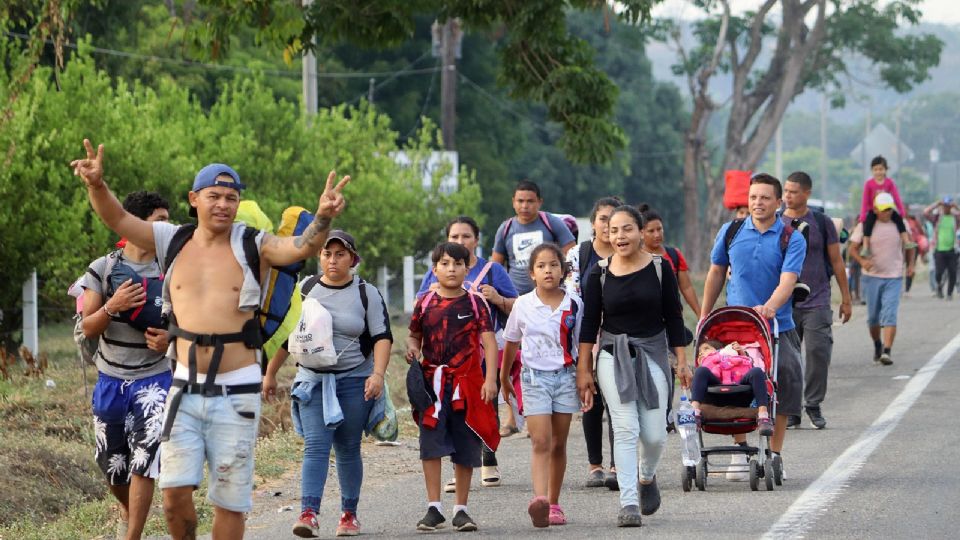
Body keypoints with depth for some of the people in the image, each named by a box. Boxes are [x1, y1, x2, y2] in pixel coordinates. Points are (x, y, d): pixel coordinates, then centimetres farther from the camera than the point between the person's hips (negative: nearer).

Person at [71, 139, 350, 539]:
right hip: (185, 389, 2)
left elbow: (301, 247, -18)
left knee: (229, 501, 3)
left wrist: (323, 218, -39)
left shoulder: (253, 247, -2)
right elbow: (118, 219, -2)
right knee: (175, 492, -5)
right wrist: (97, 185, -22)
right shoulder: (173, 241, 5)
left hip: (236, 393, -2)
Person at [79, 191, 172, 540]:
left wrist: (169, 338, -16)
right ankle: (127, 510, 44)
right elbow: (88, 329, -3)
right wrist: (112, 307, -23)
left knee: (143, 461, -16)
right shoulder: (102, 269, -2)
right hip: (110, 380, 1)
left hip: (153, 379, -1)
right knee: (111, 466, 13)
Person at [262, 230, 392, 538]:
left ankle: (349, 513, 17)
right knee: (315, 446, -12)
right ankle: (308, 514, -22)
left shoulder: (367, 294, 2)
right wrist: (270, 374, 16)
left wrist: (378, 374, -16)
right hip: (314, 381, 1)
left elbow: (382, 337, -2)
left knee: (348, 450, 5)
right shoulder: (305, 289, 7)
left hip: (354, 382, -1)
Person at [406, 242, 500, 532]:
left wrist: (490, 378, -14)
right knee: (431, 444, -6)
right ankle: (433, 508, -3)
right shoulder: (425, 303, 5)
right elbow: (414, 335, 17)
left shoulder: (474, 303, 0)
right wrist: (411, 347, -7)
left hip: (467, 383, -1)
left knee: (465, 448, 5)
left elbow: (489, 342, -4)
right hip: (432, 382, 1)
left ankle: (461, 509, 13)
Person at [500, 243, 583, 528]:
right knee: (540, 441, -14)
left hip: (565, 376, 1)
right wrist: (503, 377, 22)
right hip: (535, 376, -1)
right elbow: (511, 343, 13)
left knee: (558, 444, 8)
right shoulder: (523, 305, 0)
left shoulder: (574, 304, 0)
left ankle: (553, 503, 16)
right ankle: (539, 499, -29)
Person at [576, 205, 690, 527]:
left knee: (654, 434, -1)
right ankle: (628, 503, -10)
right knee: (625, 428, -11)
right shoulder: (599, 274, 0)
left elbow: (673, 318, 5)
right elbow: (589, 323, 3)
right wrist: (583, 370, 0)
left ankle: (647, 477, 32)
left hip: (652, 355, 1)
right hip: (613, 356, -1)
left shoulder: (659, 269, 0)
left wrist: (681, 362, 2)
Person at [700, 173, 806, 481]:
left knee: (786, 380, -8)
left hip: (778, 326, -1)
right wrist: (704, 316, 15)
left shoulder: (792, 240, -2)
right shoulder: (731, 232, 6)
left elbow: (788, 280, -16)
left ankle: (774, 453, 3)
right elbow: (716, 273, 17)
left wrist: (770, 306, -35)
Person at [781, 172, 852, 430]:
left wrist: (846, 299, 9)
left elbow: (836, 262, 9)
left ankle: (813, 405, 3)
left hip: (817, 302, -1)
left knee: (818, 352, -9)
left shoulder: (821, 223, 4)